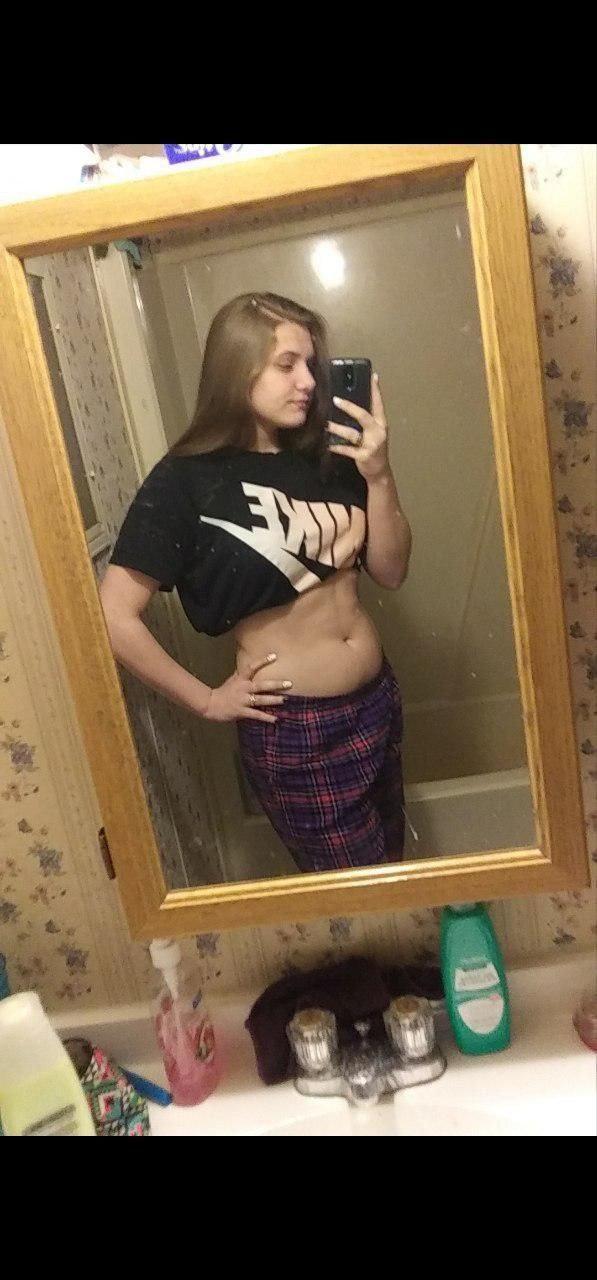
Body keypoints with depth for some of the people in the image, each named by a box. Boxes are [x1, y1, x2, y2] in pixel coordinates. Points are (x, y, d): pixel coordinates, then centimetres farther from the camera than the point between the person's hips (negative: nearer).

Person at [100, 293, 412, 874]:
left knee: (390, 866, 26)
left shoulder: (326, 458, 0)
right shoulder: (184, 480, -15)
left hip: (377, 699, 6)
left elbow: (390, 572, 1)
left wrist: (378, 476, -14)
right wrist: (208, 700, -11)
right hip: (293, 724, -6)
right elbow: (113, 618, -18)